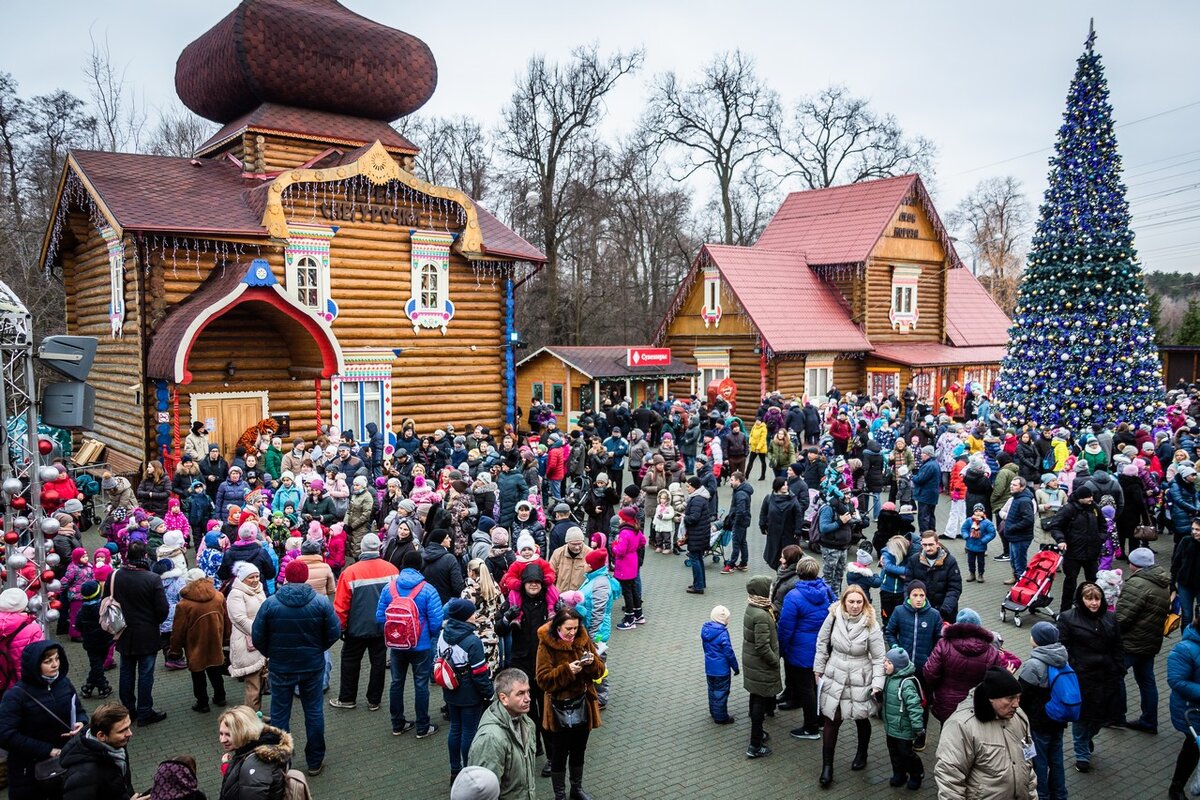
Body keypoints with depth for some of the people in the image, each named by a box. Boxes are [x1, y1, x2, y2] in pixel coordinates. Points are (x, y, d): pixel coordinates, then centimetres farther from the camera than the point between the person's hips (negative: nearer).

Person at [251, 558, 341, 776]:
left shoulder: (270, 603, -13)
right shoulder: (321, 602, -12)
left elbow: (257, 637, -7)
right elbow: (334, 633, -8)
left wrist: (271, 654, 11)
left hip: (280, 667, 0)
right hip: (313, 666, 1)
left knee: (280, 714, 14)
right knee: (314, 711, 14)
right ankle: (315, 761, 23)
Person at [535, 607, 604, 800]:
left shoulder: (583, 640, -1)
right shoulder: (546, 645, -14)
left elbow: (599, 671, 2)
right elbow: (543, 680, -18)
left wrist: (592, 662, -20)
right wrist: (566, 670, -30)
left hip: (582, 705, 4)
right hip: (559, 708, -4)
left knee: (579, 751, 20)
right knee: (559, 754, 7)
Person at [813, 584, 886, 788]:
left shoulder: (871, 624, -16)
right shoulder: (833, 616, -12)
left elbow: (879, 658, -10)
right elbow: (822, 642, 2)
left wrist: (877, 683, -14)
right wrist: (819, 667, 6)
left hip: (860, 681, -1)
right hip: (835, 678, 1)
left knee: (861, 719, 17)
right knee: (831, 720, 3)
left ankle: (862, 754, 45)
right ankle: (827, 766, 15)